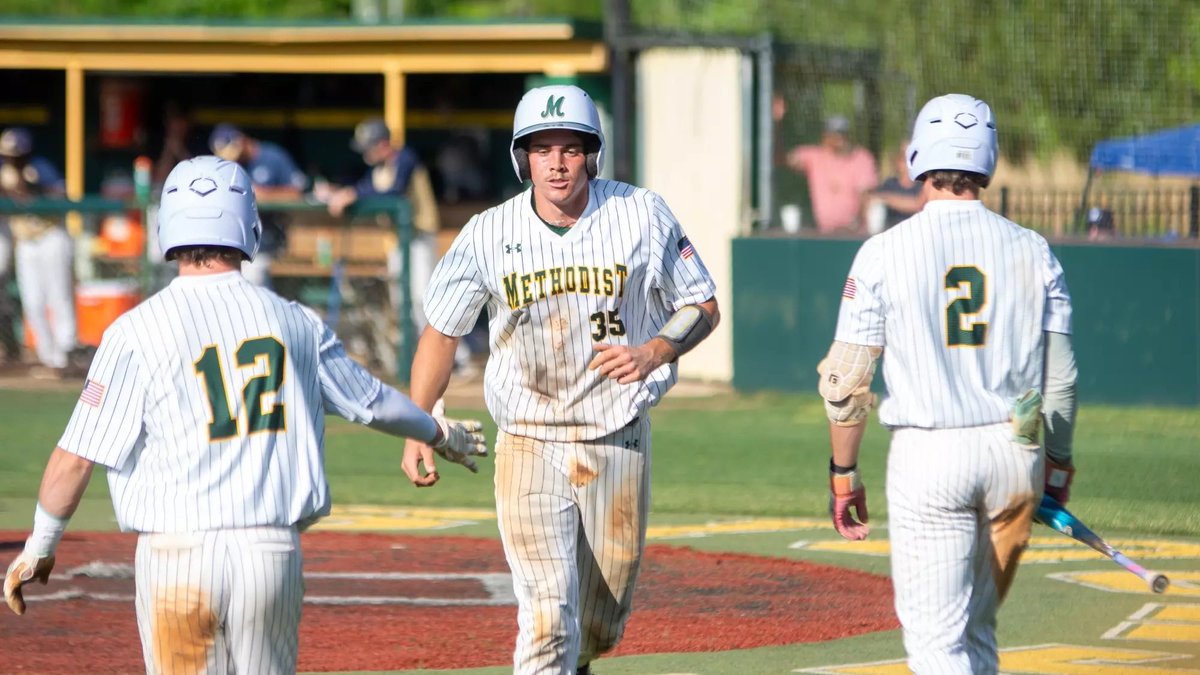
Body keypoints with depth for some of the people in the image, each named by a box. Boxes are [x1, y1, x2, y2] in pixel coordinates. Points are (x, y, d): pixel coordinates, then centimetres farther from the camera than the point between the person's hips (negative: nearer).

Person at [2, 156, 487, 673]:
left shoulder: (136, 330, -4)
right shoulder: (294, 323, 6)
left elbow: (77, 455, -5)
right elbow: (371, 402, 21)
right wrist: (439, 432, 41)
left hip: (176, 555, -2)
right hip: (273, 551, 3)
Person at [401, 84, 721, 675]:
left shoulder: (641, 216, -5)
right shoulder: (488, 235, -4)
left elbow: (702, 307, 3)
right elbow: (441, 331, 6)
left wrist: (651, 353, -16)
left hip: (619, 444, 1)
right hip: (528, 445, -1)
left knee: (600, 625, 12)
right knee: (547, 619, -15)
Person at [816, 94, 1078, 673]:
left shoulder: (885, 251, -4)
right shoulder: (1031, 250, 3)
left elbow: (846, 379, -4)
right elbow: (1060, 375, 5)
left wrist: (842, 471, 6)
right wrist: (1059, 462, 17)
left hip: (926, 453, -4)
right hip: (1014, 452, 4)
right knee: (977, 623, 20)